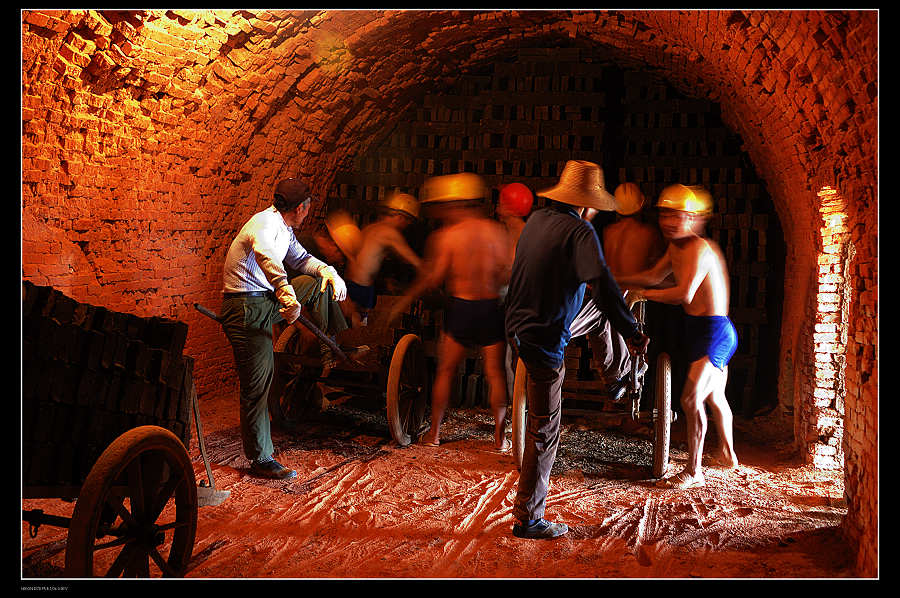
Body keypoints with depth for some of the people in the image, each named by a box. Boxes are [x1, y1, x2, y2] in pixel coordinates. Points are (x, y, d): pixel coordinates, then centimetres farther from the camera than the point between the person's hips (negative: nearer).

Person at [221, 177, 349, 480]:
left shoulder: (283, 227, 10)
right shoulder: (265, 223, -21)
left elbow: (301, 258, 22)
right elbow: (266, 256, -42)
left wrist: (329, 271, 0)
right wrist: (288, 297, -58)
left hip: (267, 301, 9)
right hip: (247, 310, -9)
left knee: (318, 283, 16)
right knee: (257, 385, -5)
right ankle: (261, 460, 5)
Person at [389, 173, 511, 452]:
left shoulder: (446, 235, -7)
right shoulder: (495, 230, 0)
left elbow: (433, 277, -8)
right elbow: (506, 272, 0)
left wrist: (405, 300, 4)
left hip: (460, 307, -1)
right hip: (492, 308, 2)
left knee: (445, 371, 12)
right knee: (495, 373, 9)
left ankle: (434, 433, 20)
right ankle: (500, 437, 14)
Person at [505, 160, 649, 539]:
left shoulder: (537, 219, 7)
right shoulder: (579, 231, -16)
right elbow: (602, 284, -28)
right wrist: (631, 333, -25)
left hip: (517, 327, 8)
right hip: (545, 341, -8)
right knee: (544, 430, 1)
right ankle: (528, 519, 8)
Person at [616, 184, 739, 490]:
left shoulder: (699, 248, -21)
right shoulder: (676, 247, 8)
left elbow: (684, 294, -30)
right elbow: (653, 276, 17)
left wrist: (644, 294, -20)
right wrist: (612, 281, 13)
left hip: (713, 330, -10)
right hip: (698, 328, 10)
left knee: (691, 400, -11)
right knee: (714, 397, 23)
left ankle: (694, 472, 1)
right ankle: (728, 455, 42)